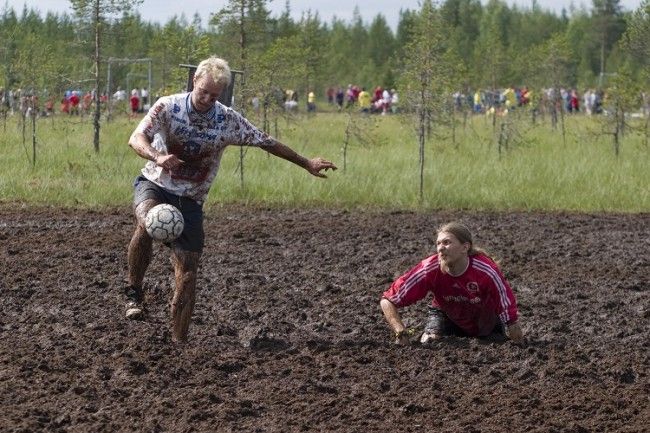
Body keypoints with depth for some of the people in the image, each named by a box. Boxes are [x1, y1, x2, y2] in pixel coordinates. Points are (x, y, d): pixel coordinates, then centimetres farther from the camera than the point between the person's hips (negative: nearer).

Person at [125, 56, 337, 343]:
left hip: (190, 199, 2)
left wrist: (306, 164, 10)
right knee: (147, 222, -37)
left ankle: (179, 340, 1)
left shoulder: (228, 120, -5)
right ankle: (134, 292, -19)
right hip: (153, 185, -2)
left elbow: (266, 142, 6)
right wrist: (157, 157, -43)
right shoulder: (167, 107, -11)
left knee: (187, 272, -7)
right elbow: (136, 139, -21)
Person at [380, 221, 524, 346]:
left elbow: (510, 318, -32)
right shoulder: (429, 270, -33)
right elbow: (388, 301, -27)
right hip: (446, 314, 0)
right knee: (428, 344, -19)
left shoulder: (487, 272, -38)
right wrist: (401, 333, -40)